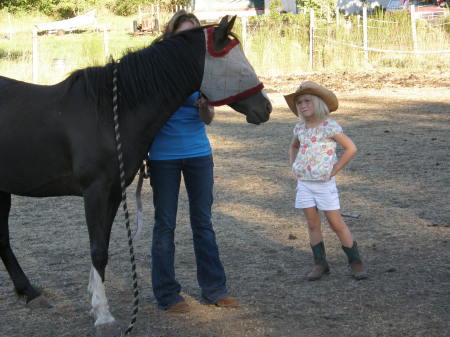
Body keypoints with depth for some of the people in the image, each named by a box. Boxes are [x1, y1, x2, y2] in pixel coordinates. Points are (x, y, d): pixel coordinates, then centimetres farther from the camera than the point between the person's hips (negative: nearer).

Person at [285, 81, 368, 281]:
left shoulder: (329, 127, -12)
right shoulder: (299, 128, 7)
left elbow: (351, 148, -12)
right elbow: (294, 147, 28)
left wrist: (334, 170, -12)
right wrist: (293, 166, 14)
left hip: (324, 183, -5)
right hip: (304, 183, 5)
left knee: (336, 223, -3)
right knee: (312, 224, 6)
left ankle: (355, 262, 7)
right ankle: (320, 264, 13)